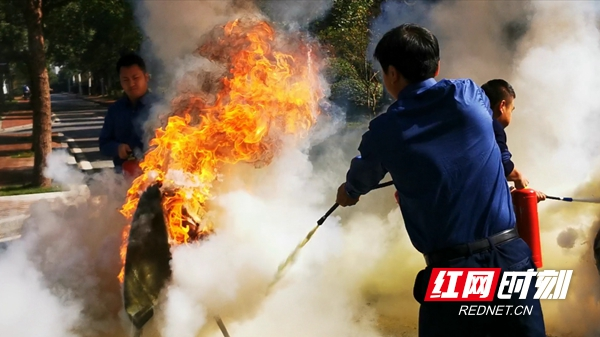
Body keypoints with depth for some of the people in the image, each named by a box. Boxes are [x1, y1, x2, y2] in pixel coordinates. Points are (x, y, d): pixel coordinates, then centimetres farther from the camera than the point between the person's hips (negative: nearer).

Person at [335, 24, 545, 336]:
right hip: (512, 259, 2)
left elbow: (361, 179, 23)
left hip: (450, 272, -2)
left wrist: (348, 192, 46)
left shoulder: (383, 131, 1)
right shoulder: (469, 94, 3)